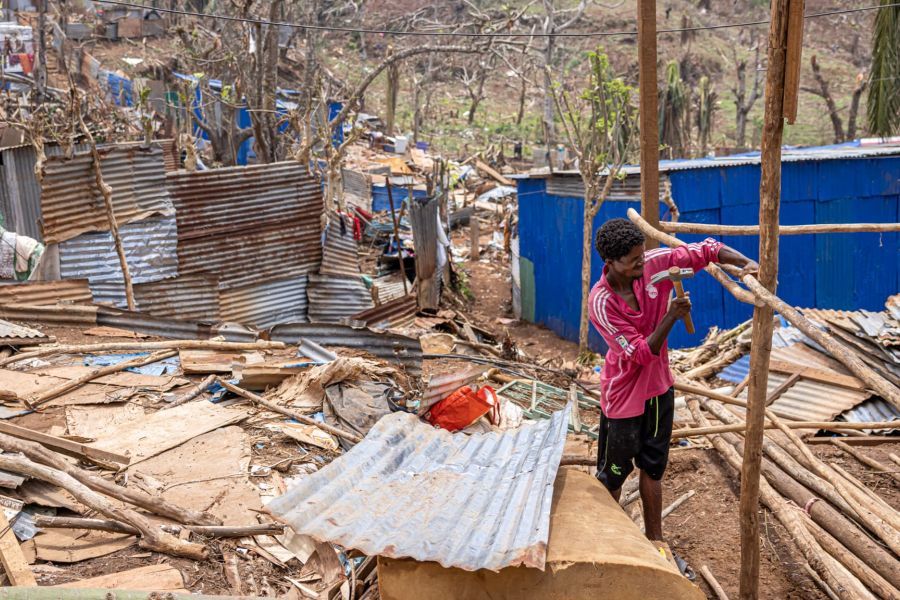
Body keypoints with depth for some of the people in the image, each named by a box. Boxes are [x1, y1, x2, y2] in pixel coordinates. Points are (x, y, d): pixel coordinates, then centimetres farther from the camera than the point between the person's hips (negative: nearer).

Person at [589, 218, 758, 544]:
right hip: (624, 394, -5)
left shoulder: (655, 262, -14)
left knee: (653, 468, 18)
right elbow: (641, 353, -25)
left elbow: (706, 250, -6)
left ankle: (655, 540, 33)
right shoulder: (601, 302, -27)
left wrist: (745, 263, -22)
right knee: (613, 475, 9)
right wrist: (672, 316, -33)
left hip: (659, 386, 5)